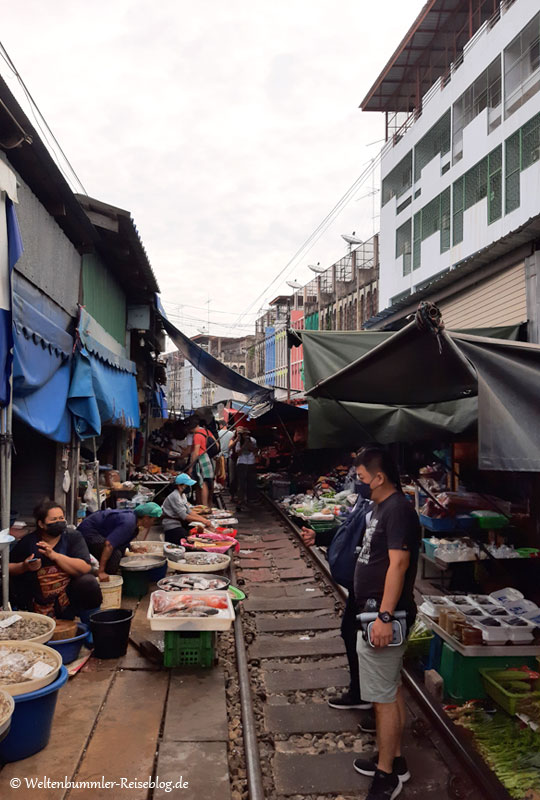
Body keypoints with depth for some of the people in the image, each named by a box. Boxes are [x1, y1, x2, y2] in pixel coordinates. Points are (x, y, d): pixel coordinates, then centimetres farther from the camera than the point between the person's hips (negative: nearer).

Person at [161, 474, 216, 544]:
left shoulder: (182, 495, 9)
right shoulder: (175, 496, -19)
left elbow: (189, 511, 7)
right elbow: (184, 516, -22)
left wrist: (205, 520, -4)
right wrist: (202, 520, -18)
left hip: (179, 524, 9)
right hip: (172, 528, -9)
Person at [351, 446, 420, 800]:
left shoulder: (398, 509, -19)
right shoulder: (383, 507, 11)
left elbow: (398, 564, -25)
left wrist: (385, 616, -27)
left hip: (383, 616, -10)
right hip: (375, 611, 10)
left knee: (384, 697, 1)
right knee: (392, 690, 19)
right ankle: (394, 759, 33)